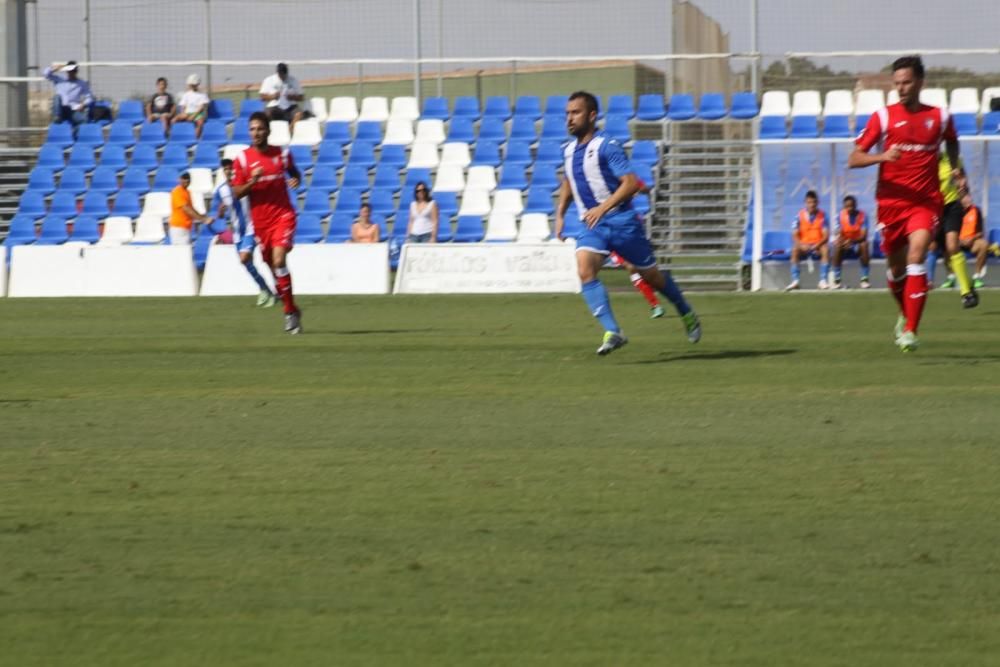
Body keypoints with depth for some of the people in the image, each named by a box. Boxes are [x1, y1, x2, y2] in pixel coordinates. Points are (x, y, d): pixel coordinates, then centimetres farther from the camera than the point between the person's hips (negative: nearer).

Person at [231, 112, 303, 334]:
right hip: (260, 221, 2)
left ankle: (290, 311, -12)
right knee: (272, 265, 8)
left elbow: (294, 172, 20)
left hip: (283, 215, -2)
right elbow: (237, 193, -2)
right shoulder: (242, 159, -2)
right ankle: (291, 310, 24)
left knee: (279, 260, -20)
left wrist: (296, 180, -4)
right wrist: (252, 181, -20)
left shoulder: (282, 154, 0)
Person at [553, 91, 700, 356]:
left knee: (650, 275, 9)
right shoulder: (569, 150, 9)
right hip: (593, 226, 5)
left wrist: (602, 208, -30)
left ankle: (687, 314, 36)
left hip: (621, 221, -5)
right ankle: (612, 332, -27)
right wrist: (560, 215, 18)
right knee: (585, 270, -23)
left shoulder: (606, 147, -14)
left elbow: (631, 183, -22)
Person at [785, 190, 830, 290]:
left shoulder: (822, 216, -1)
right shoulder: (800, 216, -1)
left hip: (818, 245, 0)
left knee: (826, 249, -33)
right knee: (795, 249, -32)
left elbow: (826, 235, -7)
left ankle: (823, 281, -31)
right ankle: (795, 281, -33)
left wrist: (817, 245, -25)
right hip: (804, 245, 0)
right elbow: (795, 235, -5)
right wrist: (801, 245, -26)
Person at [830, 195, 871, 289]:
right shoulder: (841, 215, -4)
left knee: (864, 245, -35)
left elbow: (863, 235, -18)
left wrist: (852, 241, -36)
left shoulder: (862, 216, -9)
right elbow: (839, 234, -9)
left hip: (858, 243, -1)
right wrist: (840, 240, -34)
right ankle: (837, 279, -27)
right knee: (837, 246, -33)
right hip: (844, 243, 1)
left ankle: (864, 278, -24)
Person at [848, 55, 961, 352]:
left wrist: (956, 168, 11)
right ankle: (906, 315, 43)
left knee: (916, 255, -22)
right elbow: (854, 159, -6)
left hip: (926, 202, -1)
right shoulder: (883, 117, -2)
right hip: (891, 201, 1)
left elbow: (951, 141, 28)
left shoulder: (939, 117, 3)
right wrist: (882, 157, -24)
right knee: (896, 267, 12)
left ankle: (910, 330, -24)